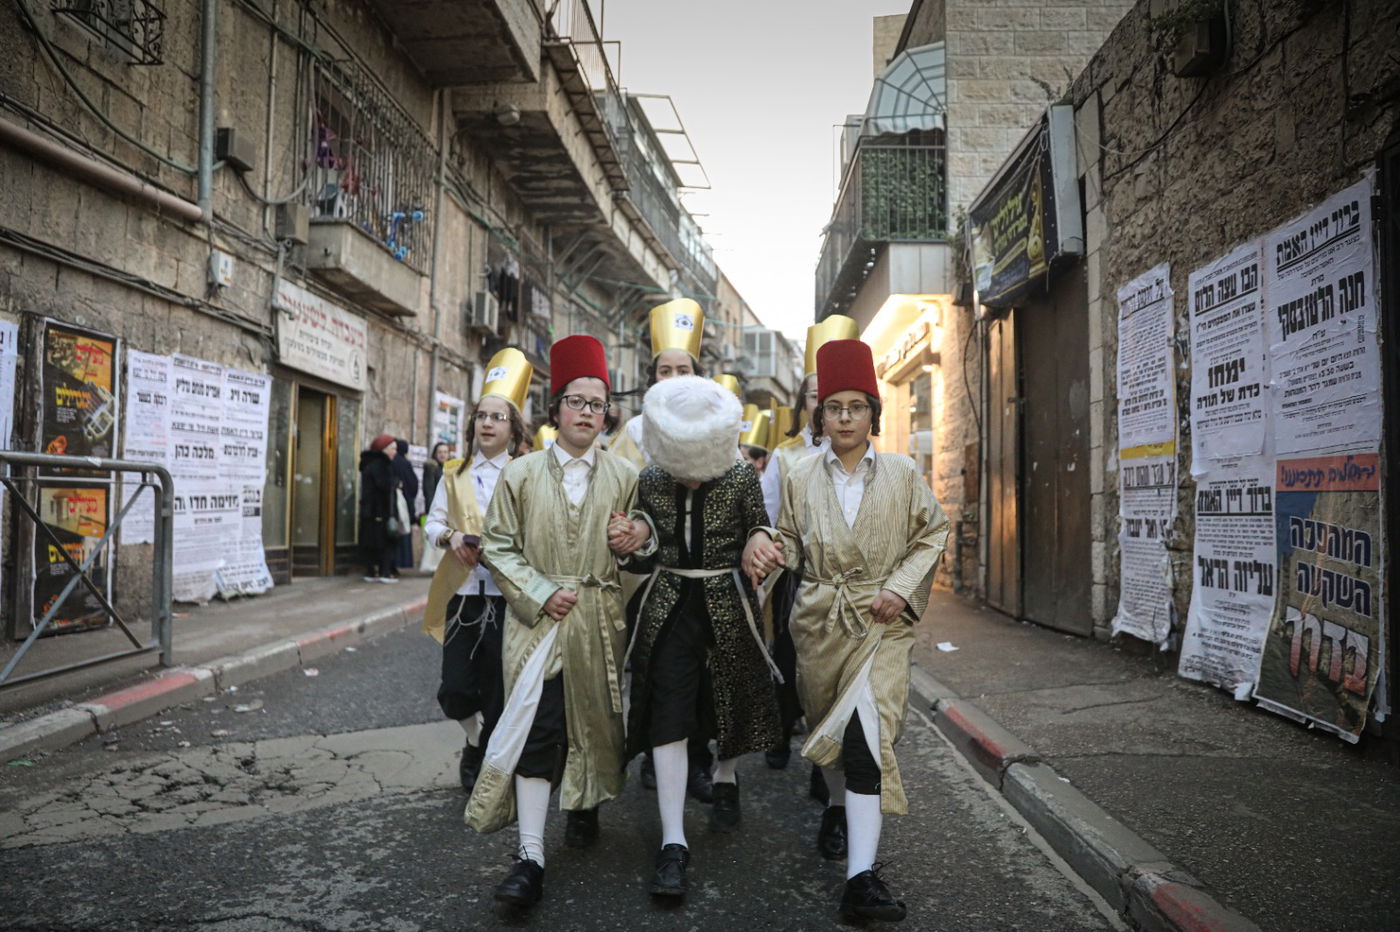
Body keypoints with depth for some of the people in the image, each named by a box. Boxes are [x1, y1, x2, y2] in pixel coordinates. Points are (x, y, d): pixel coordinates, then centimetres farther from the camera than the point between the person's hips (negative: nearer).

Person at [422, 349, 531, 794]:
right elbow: (432, 523, 11)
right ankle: (478, 739, 33)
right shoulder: (454, 475, 11)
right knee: (455, 691, 0)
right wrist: (450, 537, -10)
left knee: (497, 692, 4)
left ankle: (483, 759, 26)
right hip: (462, 594, 3)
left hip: (507, 595, -2)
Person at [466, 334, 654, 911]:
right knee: (536, 730, -7)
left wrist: (635, 537, -9)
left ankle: (586, 809, 40)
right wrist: (541, 595, -11)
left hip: (600, 622, 2)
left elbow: (639, 535, 16)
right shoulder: (520, 474, 2)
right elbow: (498, 546, 1)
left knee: (595, 721, 13)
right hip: (538, 619, -2)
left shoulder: (624, 476, 6)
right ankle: (531, 858, -2)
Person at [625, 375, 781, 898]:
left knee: (734, 698, 15)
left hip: (726, 604, 0)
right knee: (668, 716, -7)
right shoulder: (650, 481, -2)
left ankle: (725, 779, 47)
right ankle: (673, 840, -3)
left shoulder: (741, 479, -8)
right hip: (669, 606, 1)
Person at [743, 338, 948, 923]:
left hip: (881, 622, -2)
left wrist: (902, 587, -8)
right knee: (827, 725, 17)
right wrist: (764, 548, -15)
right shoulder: (800, 480, 4)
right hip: (819, 621, 2)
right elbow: (791, 543, 8)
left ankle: (861, 879, -13)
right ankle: (841, 805, 48)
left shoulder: (902, 474, 1)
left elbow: (932, 534, 6)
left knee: (867, 734, -14)